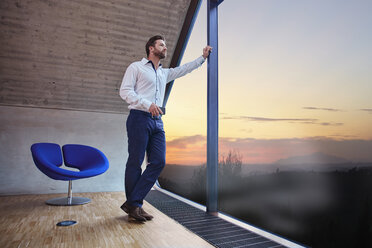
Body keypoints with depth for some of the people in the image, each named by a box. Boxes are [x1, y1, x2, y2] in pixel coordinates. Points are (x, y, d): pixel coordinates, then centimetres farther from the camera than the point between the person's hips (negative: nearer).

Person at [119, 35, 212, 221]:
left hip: (157, 122, 7)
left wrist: (203, 57, 30)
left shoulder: (164, 73, 26)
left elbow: (184, 69, 34)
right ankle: (133, 205, 8)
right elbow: (125, 90, -4)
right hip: (139, 118, -6)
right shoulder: (136, 67, 7)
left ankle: (133, 203, 2)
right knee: (135, 162, -4)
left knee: (158, 162, -4)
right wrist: (147, 104, -16)